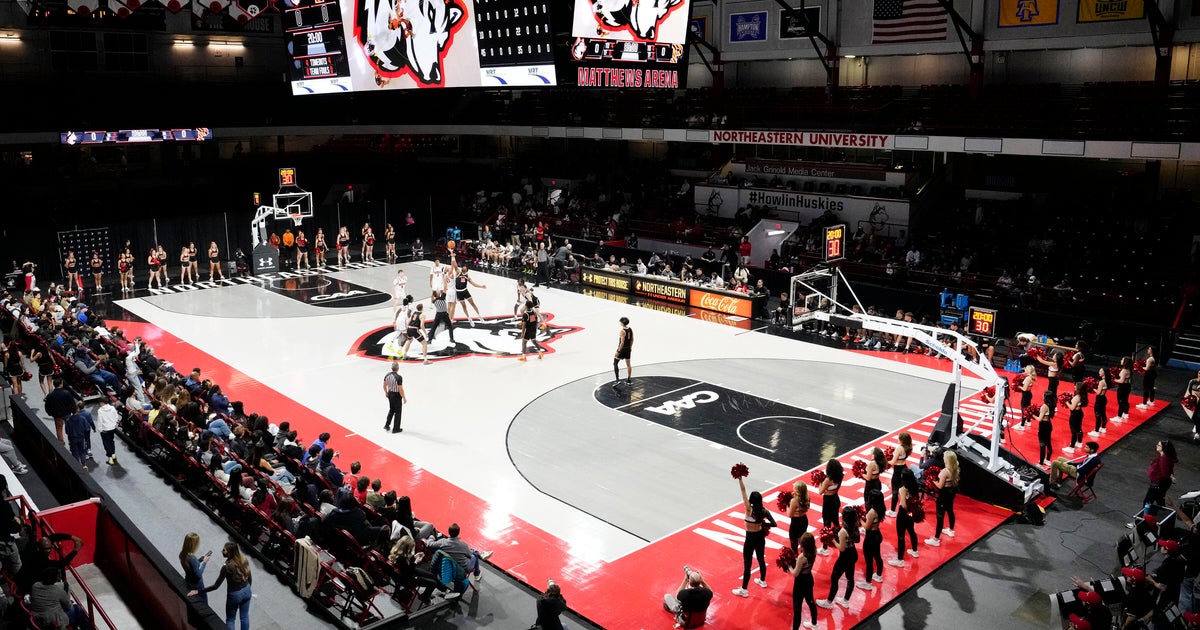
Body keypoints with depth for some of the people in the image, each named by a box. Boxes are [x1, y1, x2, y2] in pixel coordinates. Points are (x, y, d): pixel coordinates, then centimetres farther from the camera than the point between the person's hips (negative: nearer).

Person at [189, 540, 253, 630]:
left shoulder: (226, 567, -26)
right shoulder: (244, 560, -10)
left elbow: (216, 586, -21)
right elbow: (250, 578, 2)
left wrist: (198, 591, -16)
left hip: (234, 595, -5)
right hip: (247, 591, 5)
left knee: (230, 619, 18)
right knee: (245, 617, 22)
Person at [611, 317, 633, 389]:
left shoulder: (622, 331, -22)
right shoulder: (630, 329, 2)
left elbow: (622, 343, -24)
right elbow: (632, 339, 12)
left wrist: (618, 352, -21)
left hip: (622, 349, -8)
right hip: (628, 349, 8)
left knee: (615, 363, 1)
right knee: (628, 364, 15)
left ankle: (617, 380, -9)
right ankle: (629, 380, 23)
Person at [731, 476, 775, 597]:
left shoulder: (749, 509, -25)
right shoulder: (764, 511, -13)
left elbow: (743, 491, -25)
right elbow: (773, 524, -15)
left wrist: (740, 478, -22)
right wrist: (764, 524, 2)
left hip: (750, 539, -5)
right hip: (760, 537, 5)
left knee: (747, 564, 4)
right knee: (761, 560, 26)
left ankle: (743, 590, 13)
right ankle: (762, 581, 48)